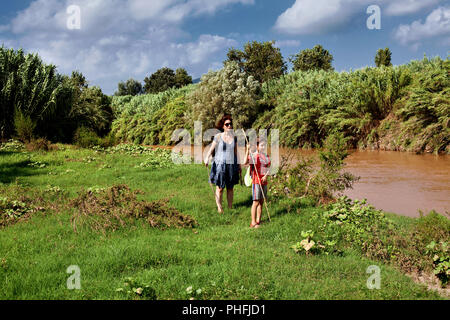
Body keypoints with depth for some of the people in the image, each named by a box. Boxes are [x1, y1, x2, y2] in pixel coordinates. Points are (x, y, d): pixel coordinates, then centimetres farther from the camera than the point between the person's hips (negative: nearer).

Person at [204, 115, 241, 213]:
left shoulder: (234, 137, 7)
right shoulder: (218, 137, -4)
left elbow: (236, 152, 14)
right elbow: (211, 148, -9)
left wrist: (239, 165, 17)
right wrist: (207, 158, -27)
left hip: (232, 165, 3)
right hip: (220, 165, -3)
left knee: (230, 188, 10)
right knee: (220, 188, 1)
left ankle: (230, 207, 22)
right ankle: (219, 207, 15)